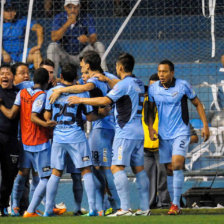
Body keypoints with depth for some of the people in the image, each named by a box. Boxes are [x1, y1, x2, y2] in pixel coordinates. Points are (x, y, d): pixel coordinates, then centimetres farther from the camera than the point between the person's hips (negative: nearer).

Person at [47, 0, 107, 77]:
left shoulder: (87, 18, -6)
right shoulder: (59, 18, -7)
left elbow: (94, 38, -17)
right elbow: (54, 38, -21)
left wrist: (87, 39, -43)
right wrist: (68, 23, -32)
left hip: (82, 55, 0)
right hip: (65, 55, 0)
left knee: (99, 45, -21)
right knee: (52, 46, -26)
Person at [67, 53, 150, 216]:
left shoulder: (124, 84, -12)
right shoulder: (139, 84, 15)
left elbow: (105, 100, -21)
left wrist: (81, 100, -14)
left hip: (125, 133, -9)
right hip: (139, 132, 9)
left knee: (117, 167, -10)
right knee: (139, 169, 10)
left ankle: (125, 208, -19)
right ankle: (145, 208, 8)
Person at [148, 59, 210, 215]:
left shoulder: (183, 85, -7)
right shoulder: (153, 88, 1)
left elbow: (197, 104, 3)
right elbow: (150, 109, 16)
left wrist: (205, 125, -1)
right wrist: (150, 127, 2)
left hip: (181, 132, -4)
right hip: (163, 135, 4)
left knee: (176, 164, -19)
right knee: (170, 169, 4)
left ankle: (176, 205, -16)